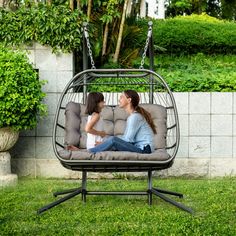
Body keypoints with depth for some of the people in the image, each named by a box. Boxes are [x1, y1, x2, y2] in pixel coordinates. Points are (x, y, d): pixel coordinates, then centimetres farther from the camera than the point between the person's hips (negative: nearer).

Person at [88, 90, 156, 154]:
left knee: (113, 140, -20)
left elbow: (128, 139, -16)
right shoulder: (132, 116, 17)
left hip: (144, 149, -10)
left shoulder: (135, 116, -13)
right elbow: (126, 137, 11)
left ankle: (90, 152, -7)